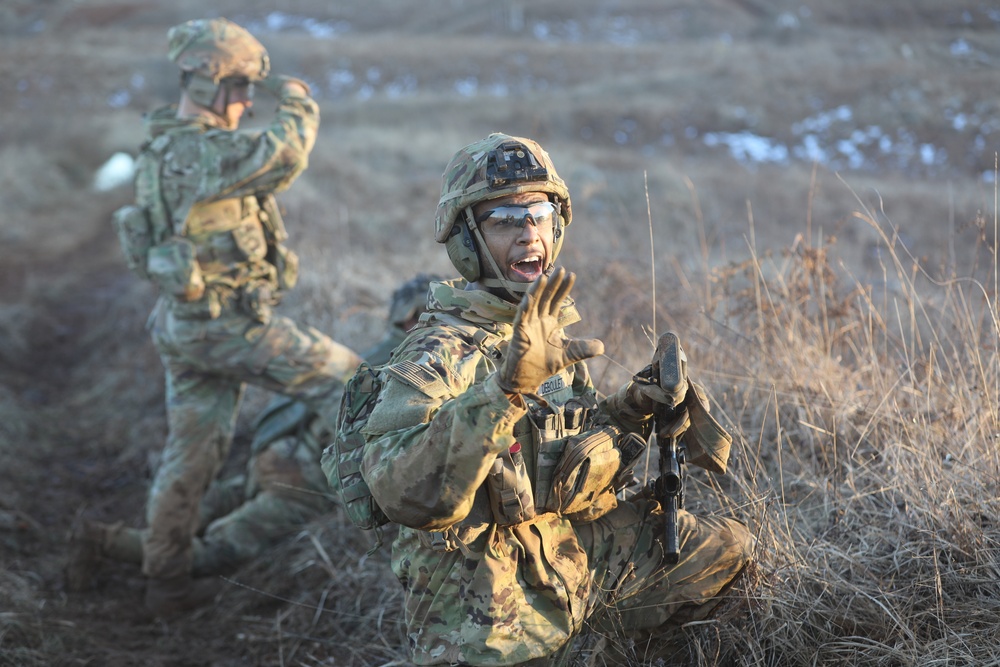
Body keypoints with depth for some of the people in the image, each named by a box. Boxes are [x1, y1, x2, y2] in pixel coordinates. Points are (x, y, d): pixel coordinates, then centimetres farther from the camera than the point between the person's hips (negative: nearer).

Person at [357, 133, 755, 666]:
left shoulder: (547, 328, 5)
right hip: (486, 591, -8)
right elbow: (407, 497, -37)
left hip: (569, 544, 8)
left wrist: (630, 409, 0)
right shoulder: (440, 351, -21)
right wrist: (506, 385, -46)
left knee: (726, 548, 9)